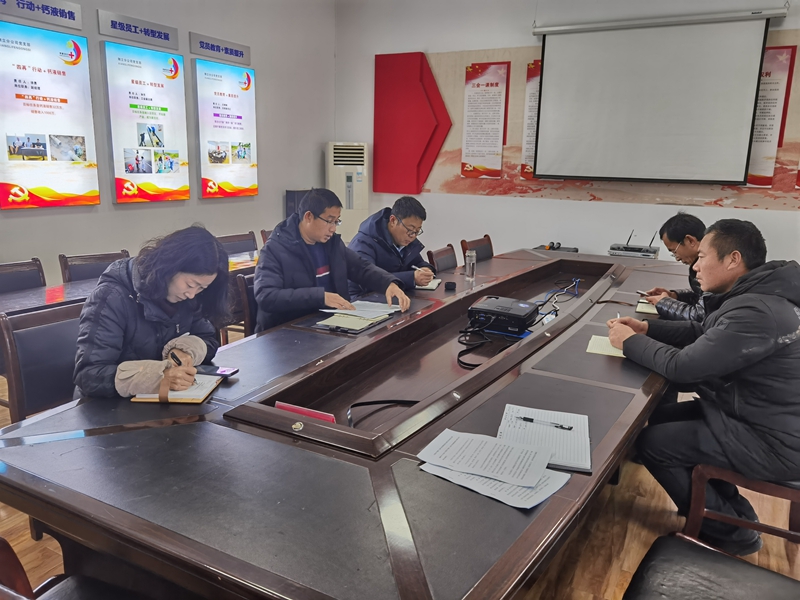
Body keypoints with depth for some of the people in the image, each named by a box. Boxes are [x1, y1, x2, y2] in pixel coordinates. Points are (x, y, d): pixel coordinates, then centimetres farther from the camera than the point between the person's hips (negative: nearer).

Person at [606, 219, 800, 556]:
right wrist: (646, 328, 3)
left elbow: (682, 366, -27)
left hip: (773, 443, -10)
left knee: (650, 443, -5)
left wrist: (630, 342, -11)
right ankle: (729, 508, 25)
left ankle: (731, 530, 13)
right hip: (760, 416, 10)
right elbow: (703, 334, 15)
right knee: (662, 418, 14)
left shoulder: (755, 312, -30)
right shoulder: (754, 296, 4)